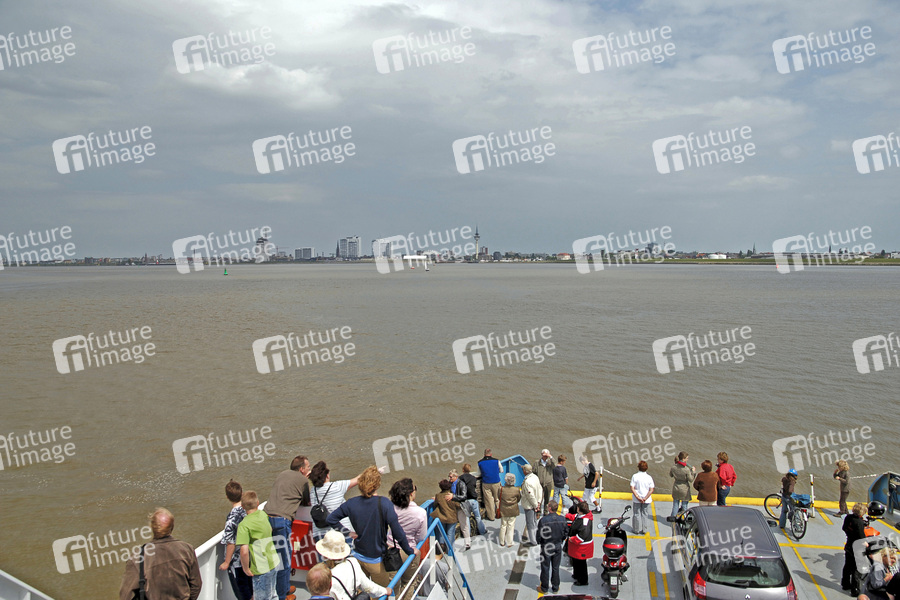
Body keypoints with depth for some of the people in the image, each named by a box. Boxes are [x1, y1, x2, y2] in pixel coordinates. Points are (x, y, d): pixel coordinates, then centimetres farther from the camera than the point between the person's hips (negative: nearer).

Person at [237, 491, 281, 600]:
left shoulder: (244, 525, -19)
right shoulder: (263, 514, 0)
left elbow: (244, 551, -26)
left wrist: (246, 568, -12)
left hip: (261, 568, -7)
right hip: (274, 562, 7)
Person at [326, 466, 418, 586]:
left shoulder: (351, 503, -8)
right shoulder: (384, 504, -21)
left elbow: (331, 519, 1)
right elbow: (397, 532, -19)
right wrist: (410, 551, -6)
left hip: (357, 556, 4)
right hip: (376, 560, -4)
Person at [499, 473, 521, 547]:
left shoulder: (501, 489, -16)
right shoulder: (517, 489, -15)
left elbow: (499, 498, -3)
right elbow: (519, 499, 0)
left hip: (503, 510, 0)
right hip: (513, 511, 0)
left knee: (503, 526, 15)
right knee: (511, 526, 11)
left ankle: (502, 543, 26)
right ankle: (509, 543, 18)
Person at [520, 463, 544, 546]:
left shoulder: (527, 482, -28)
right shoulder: (535, 477, -1)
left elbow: (531, 496, -26)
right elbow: (540, 489, 4)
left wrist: (536, 505, -14)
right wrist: (539, 502, 4)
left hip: (529, 505, -9)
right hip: (534, 504, 9)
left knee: (530, 523, 4)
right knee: (534, 521, 22)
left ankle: (533, 541, 13)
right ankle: (536, 537, 35)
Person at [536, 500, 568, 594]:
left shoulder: (543, 520, -25)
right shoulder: (562, 519, -13)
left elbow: (539, 535, -16)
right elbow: (566, 534, -2)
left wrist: (539, 542, 5)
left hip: (546, 547, -3)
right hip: (558, 547, 3)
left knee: (545, 568, 13)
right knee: (555, 568, 18)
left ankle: (544, 588, 27)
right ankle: (555, 588, 31)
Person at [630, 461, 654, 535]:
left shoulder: (635, 476, -9)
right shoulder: (649, 477, -5)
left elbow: (632, 488, -14)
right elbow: (651, 490, -10)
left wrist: (638, 497, -15)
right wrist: (645, 498, -12)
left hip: (636, 500, -1)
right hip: (647, 500, 1)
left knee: (637, 514, 11)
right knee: (645, 514, 13)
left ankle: (637, 530, 18)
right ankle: (644, 530, 18)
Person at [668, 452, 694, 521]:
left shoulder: (673, 467, -8)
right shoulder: (686, 469, -22)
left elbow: (670, 475, 8)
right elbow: (690, 479, -12)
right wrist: (692, 471, -3)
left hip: (676, 487, 4)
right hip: (684, 488, -4)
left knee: (675, 503, 17)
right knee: (684, 504, 11)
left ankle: (673, 516, 20)